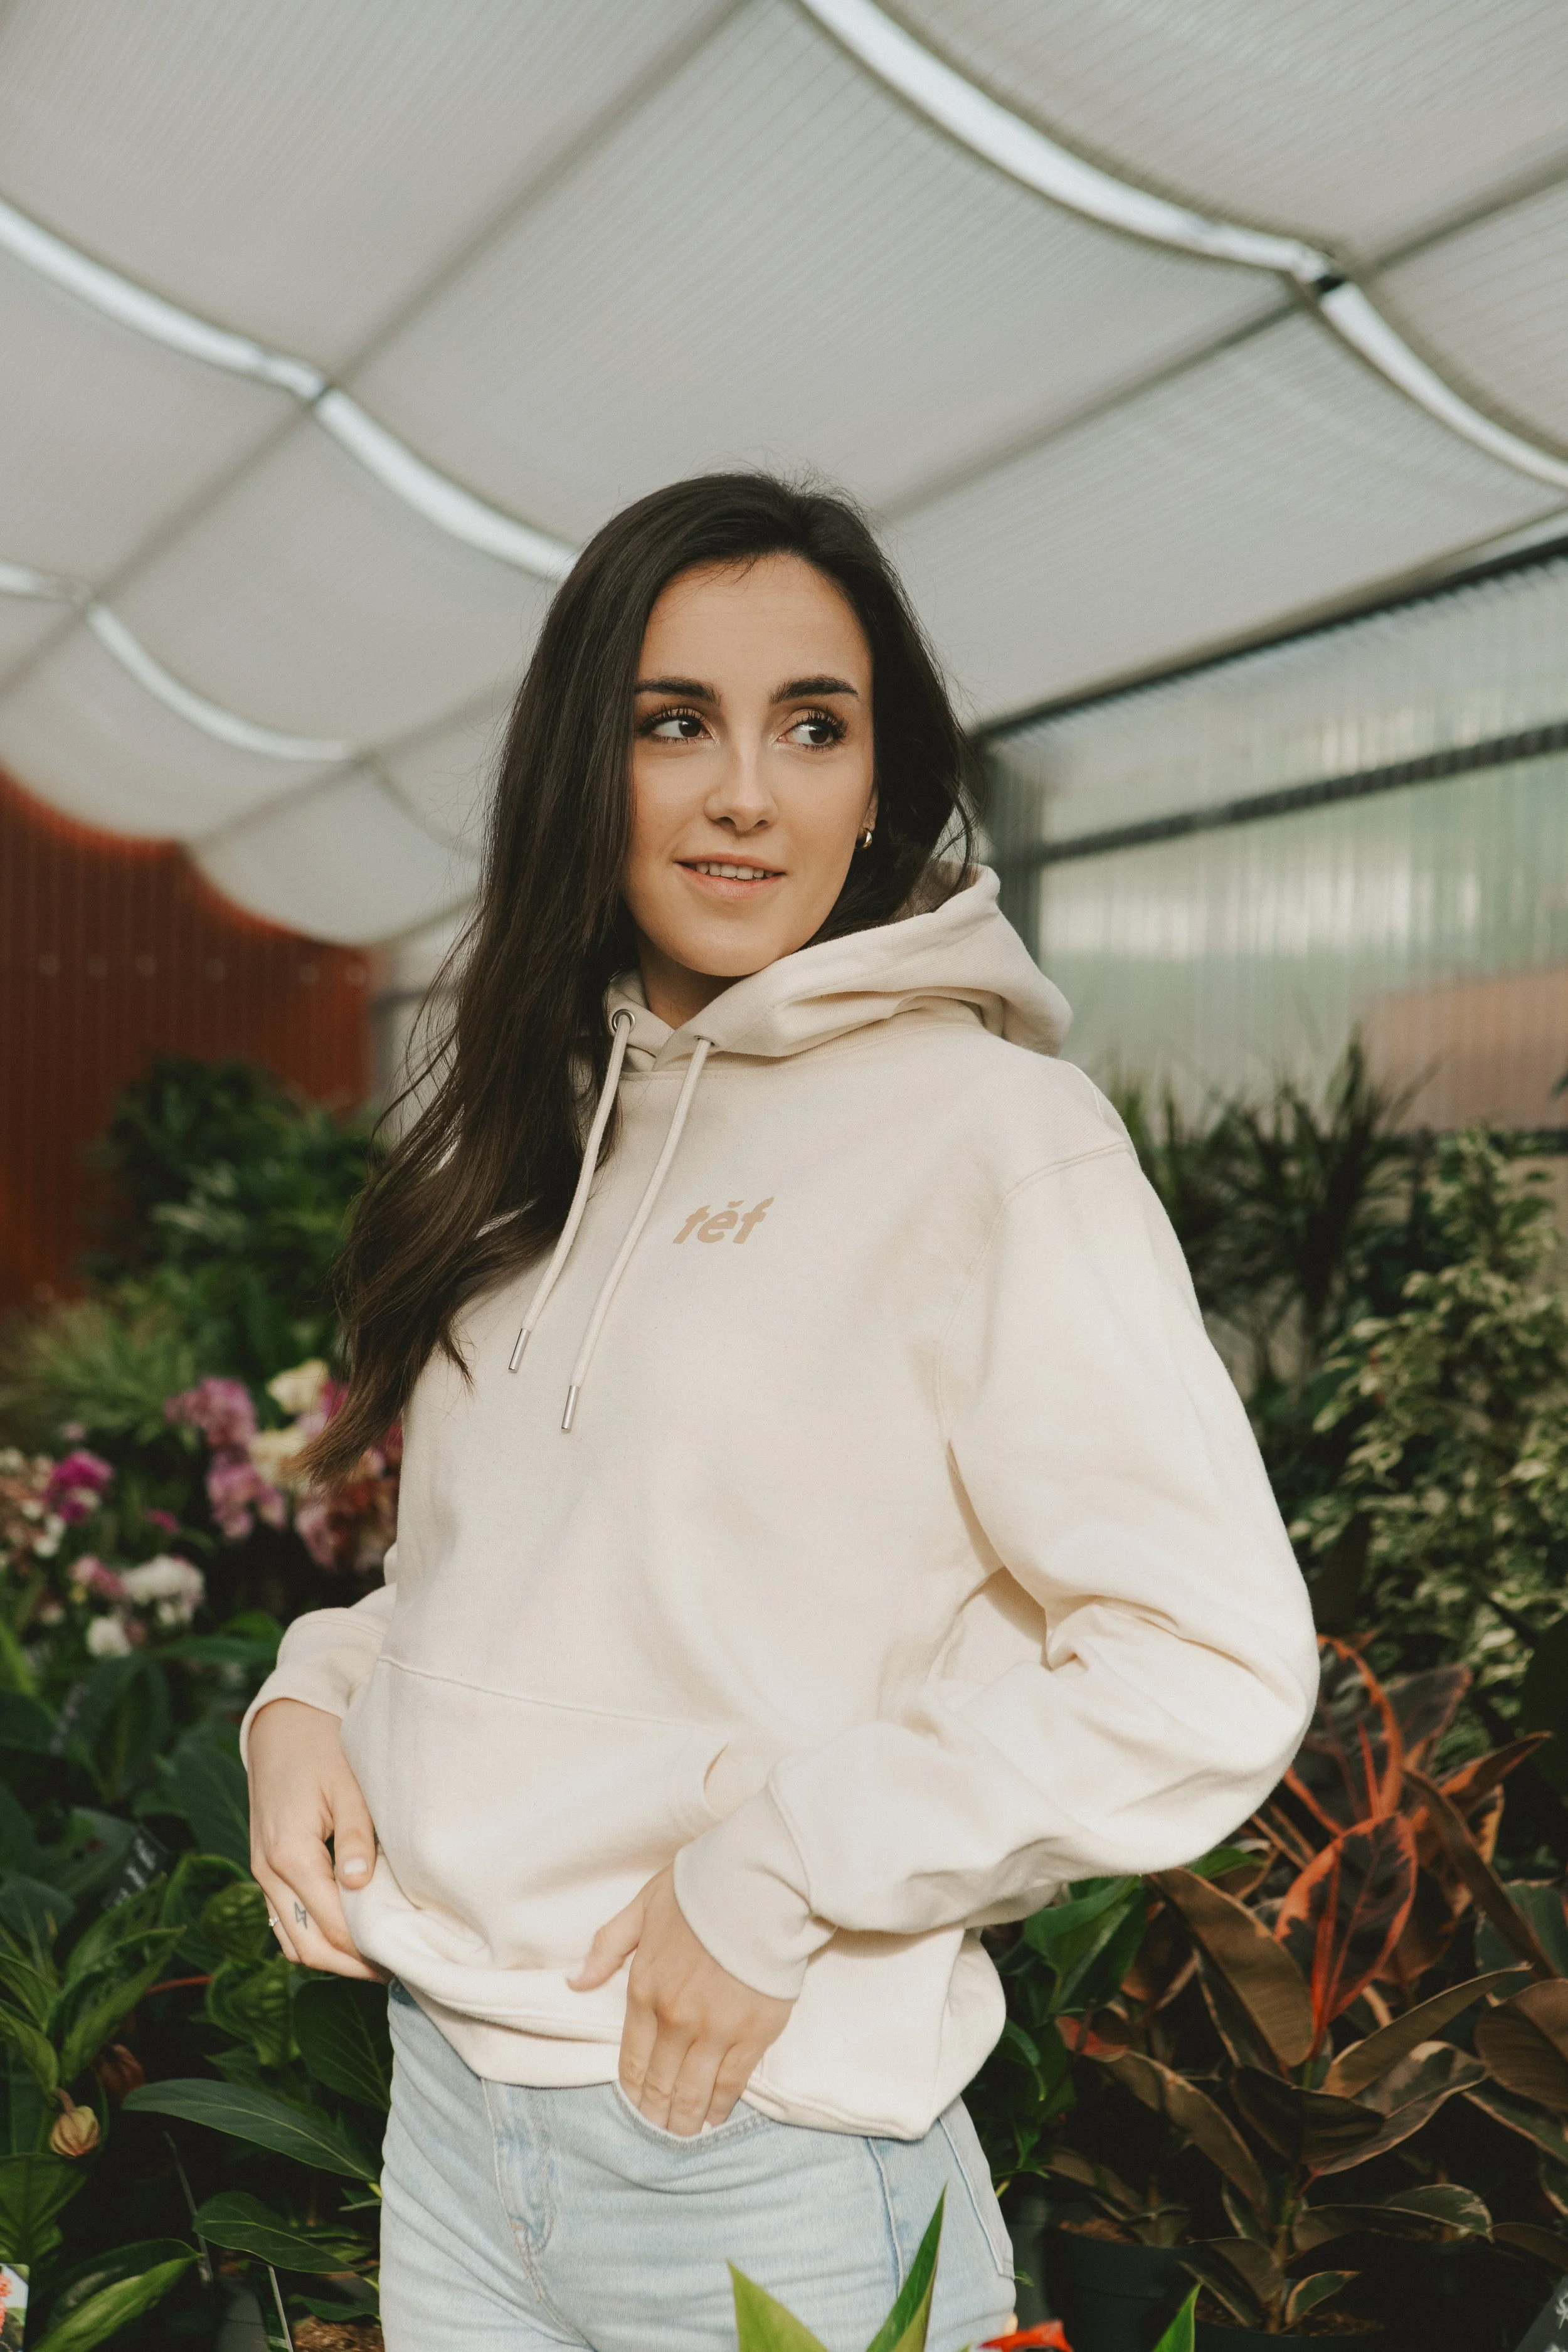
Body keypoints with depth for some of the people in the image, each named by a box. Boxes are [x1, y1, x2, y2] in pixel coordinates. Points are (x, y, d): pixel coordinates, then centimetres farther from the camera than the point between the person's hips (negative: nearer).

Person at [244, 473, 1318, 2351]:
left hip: (760, 2164, -6)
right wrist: (316, 1696, -1)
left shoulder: (994, 1134, -14)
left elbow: (1209, 1670, -19)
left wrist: (779, 1869, -19)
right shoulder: (544, 1133, 8)